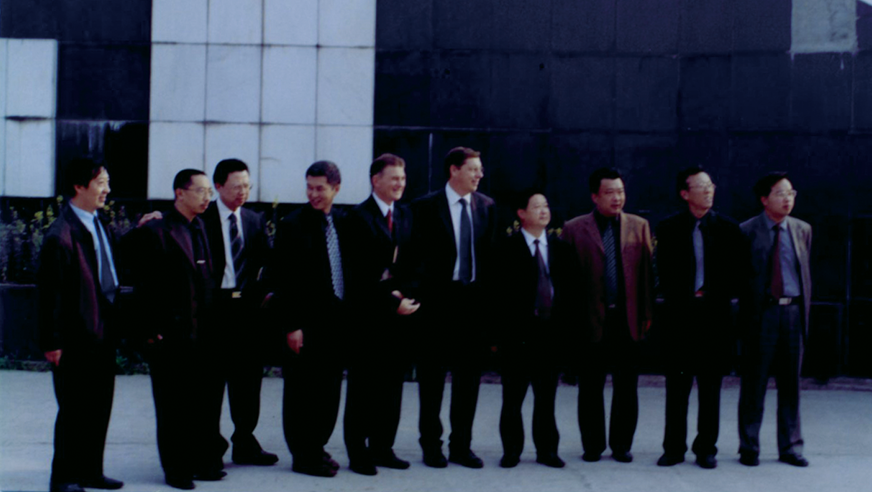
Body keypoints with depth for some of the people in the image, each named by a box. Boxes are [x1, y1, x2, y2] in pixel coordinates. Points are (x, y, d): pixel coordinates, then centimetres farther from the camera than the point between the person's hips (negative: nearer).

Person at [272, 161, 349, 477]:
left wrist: (347, 314, 8)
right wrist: (291, 326, -14)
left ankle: (317, 448, 24)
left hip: (336, 319, 6)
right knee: (302, 389, 1)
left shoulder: (342, 223, 10)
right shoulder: (292, 226, -7)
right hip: (306, 321, -6)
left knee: (329, 389, 11)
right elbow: (283, 281, -9)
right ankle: (303, 456, 11)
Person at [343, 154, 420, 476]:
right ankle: (358, 452, 10)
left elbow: (409, 261, 12)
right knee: (362, 384, 2)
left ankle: (382, 447, 19)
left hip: (398, 308, 6)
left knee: (392, 382, 10)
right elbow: (361, 273, -13)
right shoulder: (360, 217, -9)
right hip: (368, 310, -6)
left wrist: (403, 296, -3)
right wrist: (390, 303, -15)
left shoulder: (405, 215, 12)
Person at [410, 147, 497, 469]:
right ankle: (431, 445, 15)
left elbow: (491, 253, 9)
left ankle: (461, 445, 18)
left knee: (469, 375, 8)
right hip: (438, 299, -3)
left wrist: (489, 295, 1)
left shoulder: (487, 206, 9)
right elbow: (419, 254, -3)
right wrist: (422, 294, -10)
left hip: (474, 299, 4)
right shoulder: (426, 206, -2)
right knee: (432, 375, 5)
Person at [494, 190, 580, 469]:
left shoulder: (561, 249, 12)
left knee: (546, 397, 8)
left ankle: (547, 450, 16)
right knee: (512, 397, 3)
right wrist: (497, 332, -10)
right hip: (517, 334, -3)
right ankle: (511, 451, 12)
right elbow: (499, 291, -5)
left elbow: (572, 288, 11)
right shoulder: (507, 249, -1)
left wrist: (565, 323, 0)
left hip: (551, 333, 3)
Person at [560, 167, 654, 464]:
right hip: (591, 320, -1)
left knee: (626, 387, 6)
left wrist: (647, 313, -1)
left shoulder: (639, 226, 8)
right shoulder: (574, 229, 2)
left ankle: (621, 445, 18)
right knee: (590, 388, 6)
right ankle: (592, 446, 17)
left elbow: (647, 272, 5)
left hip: (628, 320, 2)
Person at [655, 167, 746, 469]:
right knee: (676, 387, 3)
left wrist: (711, 297, -5)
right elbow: (665, 274, 3)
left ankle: (706, 449, 13)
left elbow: (737, 273, 5)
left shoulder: (728, 228, 5)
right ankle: (674, 448, 11)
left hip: (715, 315, 0)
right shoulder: (668, 229, 4)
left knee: (711, 387, 5)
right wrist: (686, 299, -7)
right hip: (680, 315, 0)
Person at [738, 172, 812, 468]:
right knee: (754, 384, 3)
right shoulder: (746, 232, -2)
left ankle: (790, 447, 17)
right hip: (761, 313, -4)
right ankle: (749, 447, 12)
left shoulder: (802, 230, 11)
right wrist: (743, 315, -5)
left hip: (793, 312, 4)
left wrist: (804, 310, 10)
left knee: (790, 383, 9)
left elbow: (805, 273, 16)